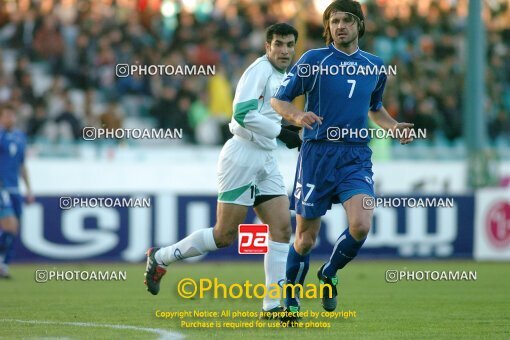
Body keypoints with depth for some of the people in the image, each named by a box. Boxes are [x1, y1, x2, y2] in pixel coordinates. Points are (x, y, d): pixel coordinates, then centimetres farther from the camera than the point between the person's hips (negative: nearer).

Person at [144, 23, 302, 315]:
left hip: (266, 160, 9)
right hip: (243, 156, -8)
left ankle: (274, 305, -3)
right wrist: (282, 132, -24)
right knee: (225, 235, -6)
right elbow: (243, 114, -25)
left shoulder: (285, 77, 15)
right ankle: (161, 258, 13)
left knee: (282, 228, -3)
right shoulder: (260, 70, -13)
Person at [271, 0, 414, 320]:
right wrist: (297, 116, -21)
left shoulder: (375, 65, 11)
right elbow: (278, 99, 0)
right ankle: (290, 301, 25)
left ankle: (330, 273, 10)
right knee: (305, 238, 2)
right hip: (318, 153, -2)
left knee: (361, 225, -20)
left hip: (356, 156, 2)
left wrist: (394, 126, 8)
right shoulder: (313, 60, -1)